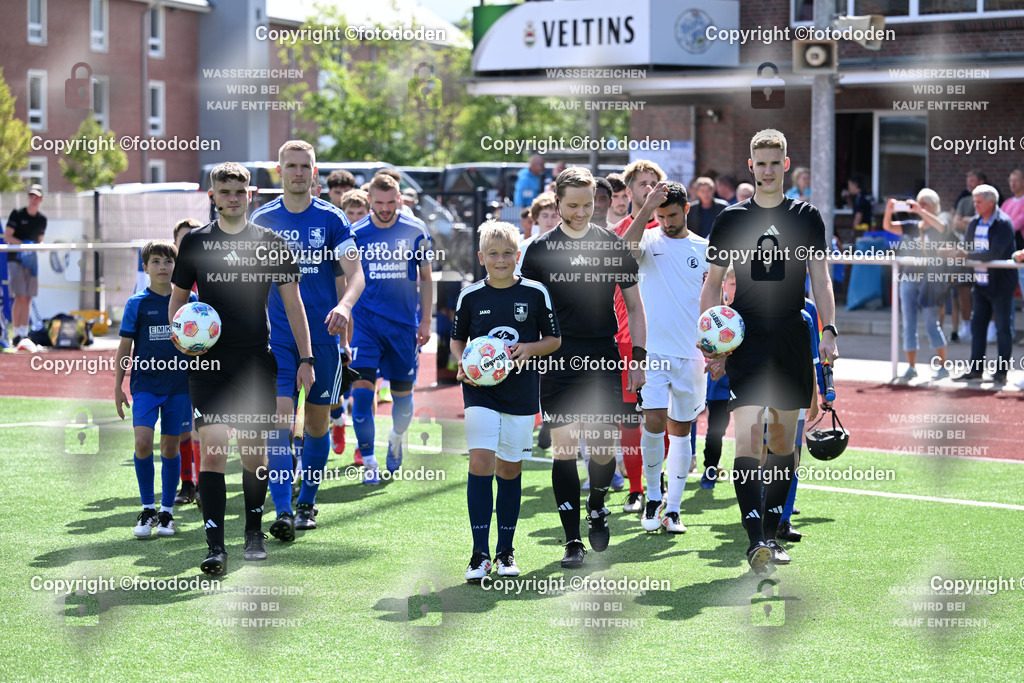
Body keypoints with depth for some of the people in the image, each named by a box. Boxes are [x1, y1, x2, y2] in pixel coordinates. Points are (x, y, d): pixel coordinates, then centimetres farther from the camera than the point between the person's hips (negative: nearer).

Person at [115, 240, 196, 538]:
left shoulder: (188, 300, 5)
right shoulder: (137, 304, 2)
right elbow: (125, 348, 5)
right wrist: (117, 387, 2)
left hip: (179, 384, 1)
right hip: (145, 383, -1)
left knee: (170, 446, 5)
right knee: (143, 443, -14)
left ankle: (166, 511, 17)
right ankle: (148, 508, 2)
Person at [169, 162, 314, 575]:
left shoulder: (271, 243, 5)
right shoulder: (195, 242, 5)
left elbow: (293, 304, 8)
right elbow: (177, 298, 14)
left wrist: (305, 359, 2)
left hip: (258, 361, 1)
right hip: (209, 360, -1)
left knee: (255, 452, 7)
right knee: (213, 449, -13)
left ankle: (254, 532, 29)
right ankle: (215, 547, -13)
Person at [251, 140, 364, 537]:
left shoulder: (332, 219, -1)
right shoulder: (262, 219, 3)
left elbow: (355, 273, -7)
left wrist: (344, 305, -27)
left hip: (322, 336, 0)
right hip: (276, 336, 0)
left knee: (317, 422, 8)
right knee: (279, 418, -13)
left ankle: (307, 503, 25)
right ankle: (283, 512, -16)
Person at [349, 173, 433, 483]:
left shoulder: (415, 231, -1)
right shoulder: (355, 234, -1)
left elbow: (425, 278, 8)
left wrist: (425, 320, 4)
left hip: (404, 322, 1)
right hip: (365, 319, -1)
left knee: (403, 391, 8)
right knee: (362, 385, -14)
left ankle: (396, 437, 40)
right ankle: (368, 461, -6)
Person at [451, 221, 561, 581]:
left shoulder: (535, 293, 0)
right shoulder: (470, 296, 1)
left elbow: (554, 339, 8)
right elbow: (457, 340, 13)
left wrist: (530, 348, -12)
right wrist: (462, 364, -7)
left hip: (521, 395, 1)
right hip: (480, 392, -1)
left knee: (510, 470, 7)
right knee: (480, 464, -13)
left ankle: (506, 552, 20)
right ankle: (480, 554, -9)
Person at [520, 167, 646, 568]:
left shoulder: (614, 246, 6)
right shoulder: (540, 249, 3)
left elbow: (634, 307, 12)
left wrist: (638, 358, 5)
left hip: (605, 362, 1)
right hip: (558, 363, -1)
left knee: (604, 448, 0)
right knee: (564, 447, -6)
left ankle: (597, 506, 32)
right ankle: (572, 541, 1)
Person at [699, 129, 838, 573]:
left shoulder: (807, 217, 8)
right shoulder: (731, 219, 6)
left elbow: (820, 278, 6)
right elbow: (712, 285, 9)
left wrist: (829, 330, -8)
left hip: (792, 343, 2)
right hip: (745, 341, -2)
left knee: (782, 442, 8)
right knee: (748, 437, -15)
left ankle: (771, 534, 19)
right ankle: (756, 540, -20)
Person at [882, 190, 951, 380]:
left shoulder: (941, 226, 2)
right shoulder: (912, 226, 14)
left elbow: (941, 227, -21)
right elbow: (888, 227, 7)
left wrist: (920, 210, -27)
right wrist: (888, 211, -12)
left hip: (930, 278, -5)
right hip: (910, 277, 5)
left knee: (931, 323, -7)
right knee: (908, 324, 3)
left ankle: (943, 366, 0)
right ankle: (911, 367, 8)